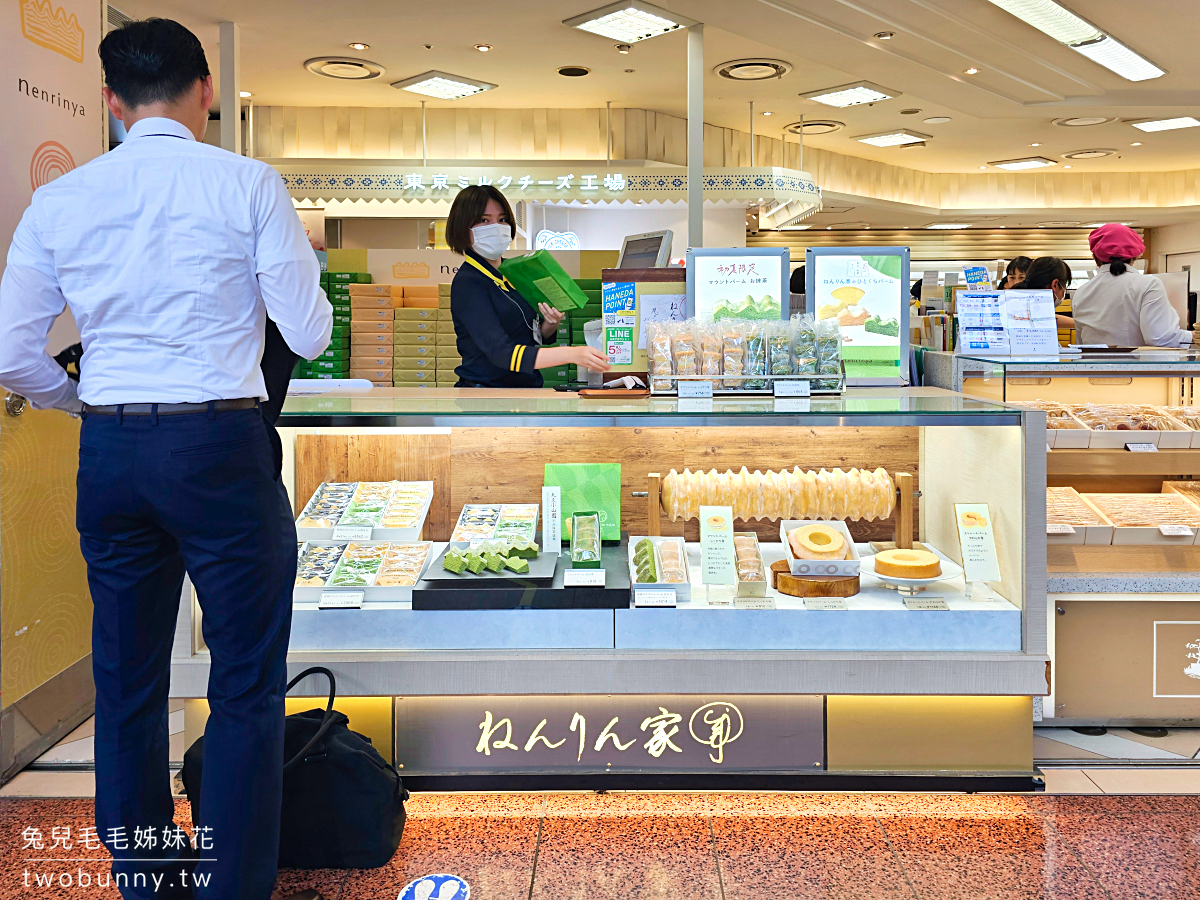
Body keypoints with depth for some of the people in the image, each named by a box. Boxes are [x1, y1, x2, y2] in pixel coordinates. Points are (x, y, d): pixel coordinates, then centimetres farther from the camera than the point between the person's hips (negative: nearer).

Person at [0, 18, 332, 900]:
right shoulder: (248, 183, -5)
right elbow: (310, 336, -5)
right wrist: (303, 266, 16)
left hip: (109, 454, 5)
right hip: (222, 446, -4)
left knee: (126, 684, 17)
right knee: (246, 688, 7)